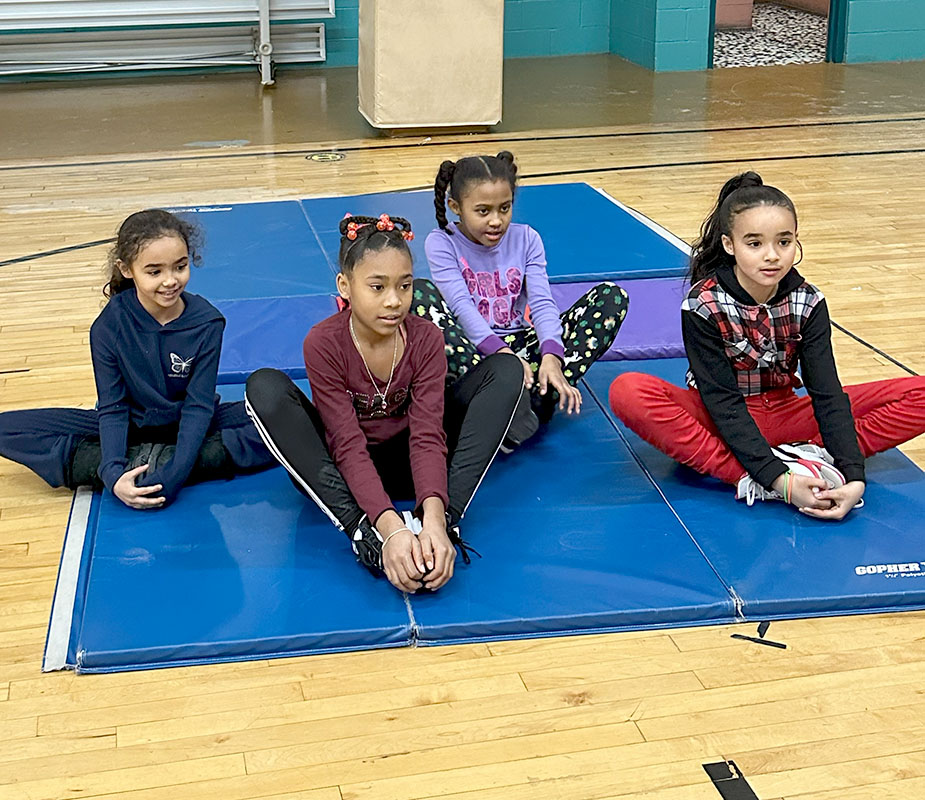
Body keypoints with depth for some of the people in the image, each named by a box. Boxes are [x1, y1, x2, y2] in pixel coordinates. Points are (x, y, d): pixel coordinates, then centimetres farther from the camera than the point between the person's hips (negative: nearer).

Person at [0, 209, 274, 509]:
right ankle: (136, 466, -26)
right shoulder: (109, 325, -16)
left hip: (190, 427, 0)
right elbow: (112, 407, -14)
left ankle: (165, 463, -31)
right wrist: (113, 474, -31)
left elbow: (198, 406, -19)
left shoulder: (206, 322, -17)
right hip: (132, 427, 1)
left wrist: (174, 472, -33)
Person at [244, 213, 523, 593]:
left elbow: (428, 435, -23)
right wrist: (389, 526, -42)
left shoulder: (426, 338, -14)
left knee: (505, 369, -15)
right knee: (264, 387, -28)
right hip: (341, 471, -2)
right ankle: (364, 532, -36)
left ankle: (443, 522, -32)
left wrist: (433, 516, -43)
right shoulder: (323, 343, -20)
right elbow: (349, 445, -26)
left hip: (405, 462, 2)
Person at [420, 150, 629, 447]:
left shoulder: (526, 239, 5)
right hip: (472, 350, -3)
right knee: (420, 295, -31)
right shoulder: (442, 243, -4)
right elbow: (460, 305, -18)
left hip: (521, 346, 3)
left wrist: (551, 356, -29)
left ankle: (541, 398, -31)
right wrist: (500, 351, -36)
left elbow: (542, 302, -8)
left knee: (612, 296, -12)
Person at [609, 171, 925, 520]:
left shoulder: (808, 303, -9)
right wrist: (777, 478, -35)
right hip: (719, 420, -3)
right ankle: (753, 481, -38)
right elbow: (723, 402, -23)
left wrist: (853, 475, -30)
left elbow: (826, 393, -15)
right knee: (628, 391, -36)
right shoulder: (703, 305, -19)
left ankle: (811, 457, -28)